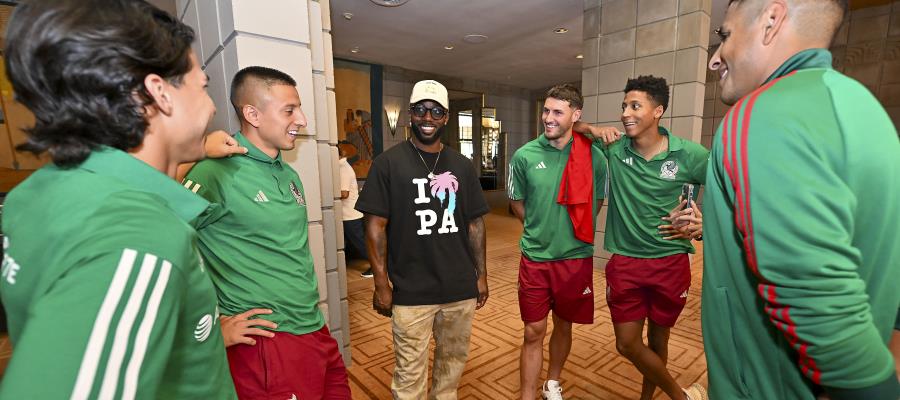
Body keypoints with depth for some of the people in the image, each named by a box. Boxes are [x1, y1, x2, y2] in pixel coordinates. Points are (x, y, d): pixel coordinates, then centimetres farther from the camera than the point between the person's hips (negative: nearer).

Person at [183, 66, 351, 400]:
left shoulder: (289, 174, 9)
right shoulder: (217, 172, -16)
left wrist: (310, 318, 15)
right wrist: (212, 326, -13)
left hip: (316, 331, 7)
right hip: (267, 343, -7)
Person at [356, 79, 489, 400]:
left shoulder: (462, 166, 6)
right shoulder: (388, 163, -6)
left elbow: (474, 223, 10)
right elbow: (375, 225, -6)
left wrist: (481, 274, 10)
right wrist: (381, 284, -9)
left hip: (461, 288, 4)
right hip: (411, 291, -3)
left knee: (454, 359, 20)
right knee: (410, 371, 8)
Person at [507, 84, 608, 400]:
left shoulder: (594, 156, -6)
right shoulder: (525, 155, -7)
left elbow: (597, 201, 9)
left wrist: (573, 230, 6)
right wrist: (540, 231, 6)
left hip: (576, 257, 2)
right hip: (535, 258, -1)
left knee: (563, 325, 19)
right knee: (533, 332, 7)